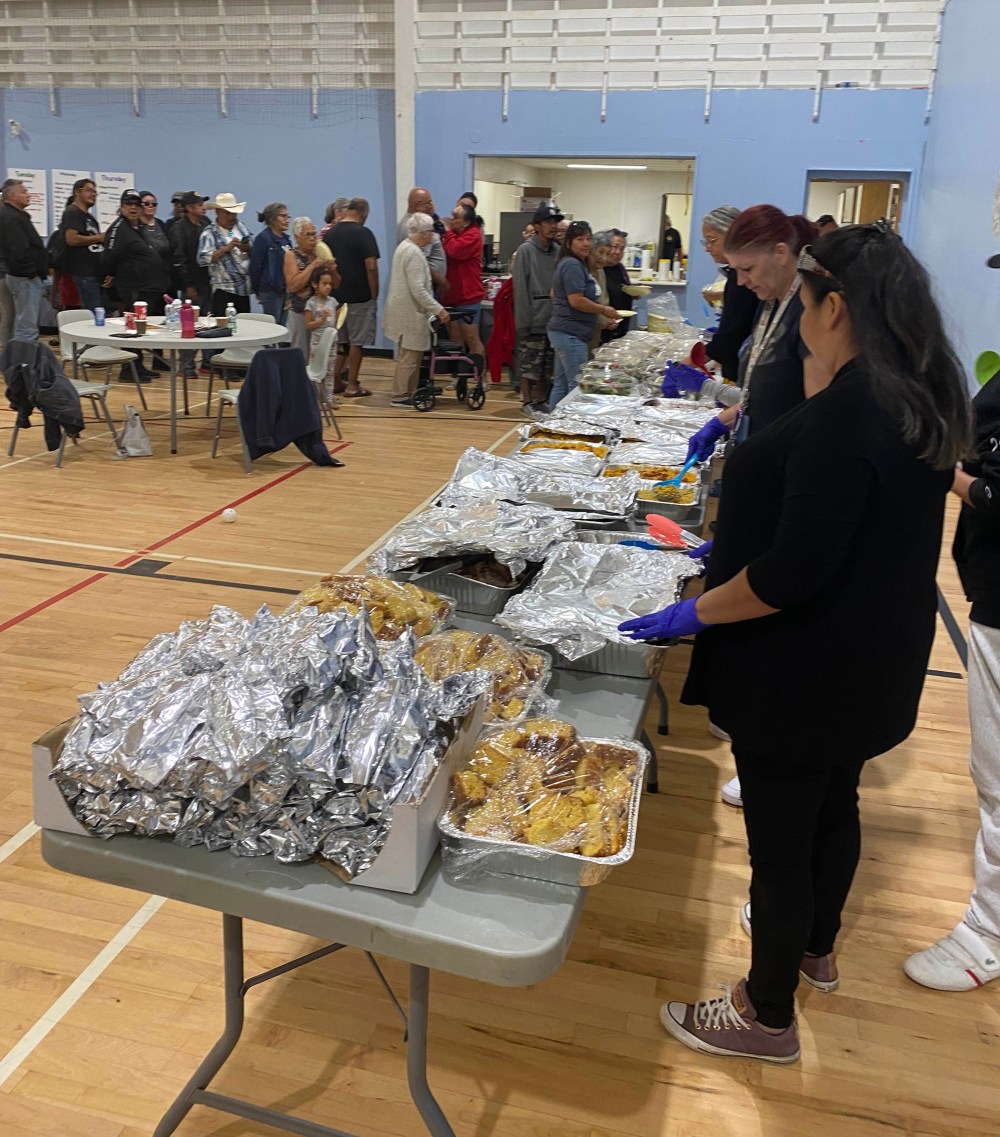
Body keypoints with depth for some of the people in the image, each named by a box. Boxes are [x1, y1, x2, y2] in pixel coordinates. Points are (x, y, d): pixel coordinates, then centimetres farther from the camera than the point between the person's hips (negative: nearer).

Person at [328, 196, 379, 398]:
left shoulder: (331, 233, 7)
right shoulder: (363, 233, -11)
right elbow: (371, 266, -16)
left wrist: (333, 288, 19)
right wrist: (374, 294, -7)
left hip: (336, 295, 6)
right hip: (360, 296, -6)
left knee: (338, 341, 14)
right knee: (357, 342, 0)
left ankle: (335, 381, 19)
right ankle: (352, 385, 2)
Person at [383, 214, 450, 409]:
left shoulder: (404, 246, 12)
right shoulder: (414, 253, -19)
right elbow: (418, 290, -25)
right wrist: (438, 310, -22)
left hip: (405, 311, 10)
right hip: (410, 313, -10)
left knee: (408, 356, 15)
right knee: (409, 357, -3)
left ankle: (407, 392, 22)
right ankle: (401, 397, 3)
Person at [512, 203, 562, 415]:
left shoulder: (558, 251, 8)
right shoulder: (526, 251, -8)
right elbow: (520, 289, -11)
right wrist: (523, 322, -15)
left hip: (553, 321, 5)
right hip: (533, 320, -5)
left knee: (547, 365, 13)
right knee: (529, 364, 2)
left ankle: (541, 400, 24)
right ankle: (527, 402, 13)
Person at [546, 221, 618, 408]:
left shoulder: (577, 264, 18)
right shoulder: (572, 265, -14)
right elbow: (576, 300, -21)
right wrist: (604, 310, -9)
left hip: (565, 333, 11)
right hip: (571, 334, -11)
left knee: (561, 384, 14)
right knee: (577, 386, -8)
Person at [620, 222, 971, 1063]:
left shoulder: (847, 412, -27)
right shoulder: (923, 401, 2)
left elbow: (793, 573, -29)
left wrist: (694, 613, -15)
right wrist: (731, 549, 19)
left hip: (807, 668, -9)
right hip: (872, 657, 10)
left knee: (780, 835, 7)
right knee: (834, 804, 26)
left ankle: (768, 1016, 27)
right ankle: (815, 947, 50)